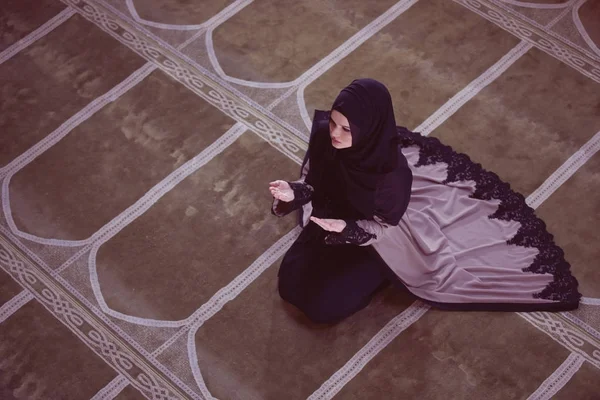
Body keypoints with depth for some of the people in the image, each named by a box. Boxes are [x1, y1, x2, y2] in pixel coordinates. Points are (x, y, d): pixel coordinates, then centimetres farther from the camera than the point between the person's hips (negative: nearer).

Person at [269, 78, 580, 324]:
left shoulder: (393, 171, -39)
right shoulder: (323, 135, -26)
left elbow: (387, 225, -22)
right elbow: (315, 183, -8)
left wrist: (348, 228, -39)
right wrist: (294, 192, -30)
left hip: (372, 238, -5)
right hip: (331, 220, 5)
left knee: (323, 305, -8)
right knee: (292, 284, 6)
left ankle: (376, 273, 17)